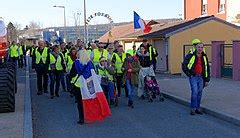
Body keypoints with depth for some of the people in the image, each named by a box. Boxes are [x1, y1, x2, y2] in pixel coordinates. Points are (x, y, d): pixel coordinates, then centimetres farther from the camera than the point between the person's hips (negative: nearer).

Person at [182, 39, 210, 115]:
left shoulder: (204, 57, 7)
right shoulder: (190, 55, -7)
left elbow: (207, 69, 13)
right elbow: (184, 66, -4)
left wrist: (207, 80, 11)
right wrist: (189, 74, -7)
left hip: (201, 77, 5)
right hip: (193, 77, -4)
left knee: (199, 93, 8)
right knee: (195, 92, -13)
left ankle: (198, 108, 19)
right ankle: (193, 108, -2)